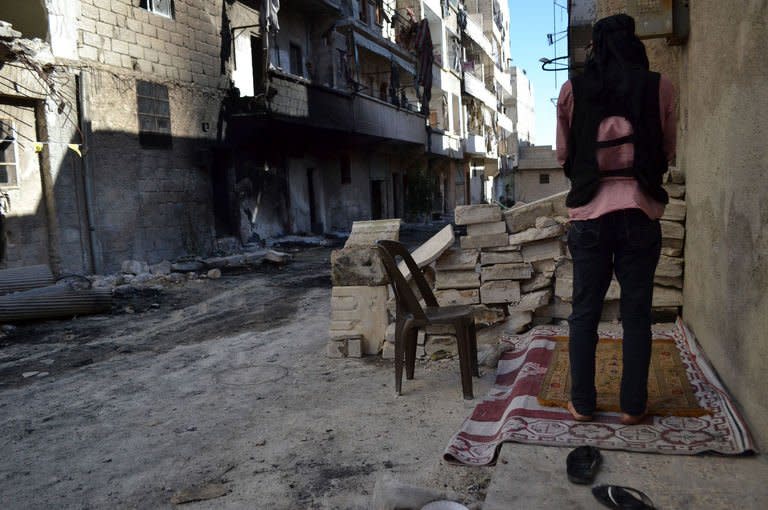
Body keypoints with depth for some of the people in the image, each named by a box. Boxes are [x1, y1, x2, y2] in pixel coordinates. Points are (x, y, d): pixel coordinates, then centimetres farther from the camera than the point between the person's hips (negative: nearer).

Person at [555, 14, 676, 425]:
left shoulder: (572, 89, 2)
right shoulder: (659, 86, 2)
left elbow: (563, 155, 8)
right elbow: (667, 152, 11)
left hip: (589, 213, 0)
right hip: (641, 212, 0)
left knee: (584, 312, 8)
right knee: (636, 314, 8)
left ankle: (582, 403, 13)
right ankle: (633, 406, 15)